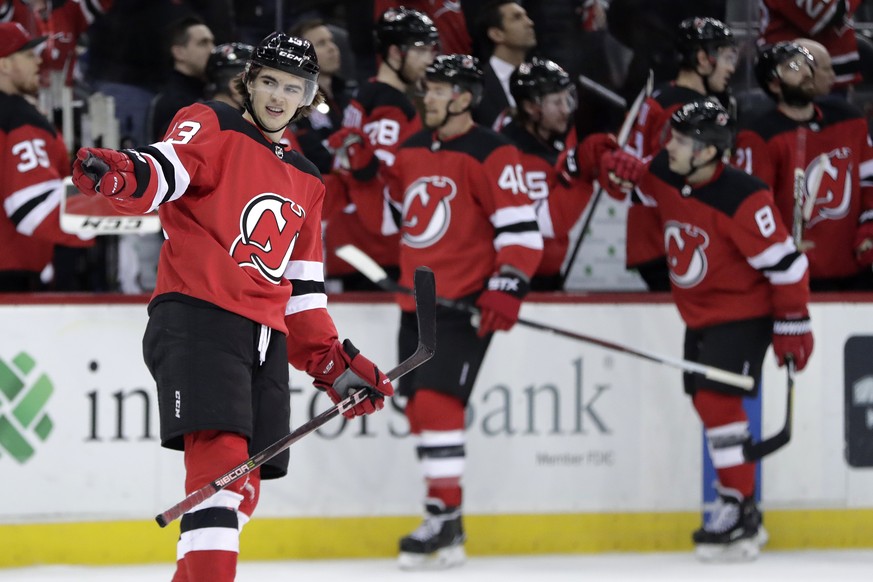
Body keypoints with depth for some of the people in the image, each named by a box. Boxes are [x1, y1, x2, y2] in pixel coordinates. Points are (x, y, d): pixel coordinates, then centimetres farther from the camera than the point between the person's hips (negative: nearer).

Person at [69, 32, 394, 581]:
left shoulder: (307, 183, 25)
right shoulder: (212, 126, 5)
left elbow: (303, 291, 27)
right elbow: (162, 171, -17)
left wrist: (337, 365, 18)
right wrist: (119, 173, -40)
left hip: (265, 336, 7)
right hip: (197, 316, -7)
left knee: (244, 484, 3)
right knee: (220, 451, -23)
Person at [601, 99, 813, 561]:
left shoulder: (742, 199, -26)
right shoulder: (665, 174, -5)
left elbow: (783, 260, -22)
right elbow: (649, 188, 20)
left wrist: (792, 324, -18)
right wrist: (626, 172, -4)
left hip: (743, 313, -9)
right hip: (698, 313, 9)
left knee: (716, 399, -19)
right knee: (706, 401, 11)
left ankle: (740, 510, -13)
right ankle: (743, 521, 21)